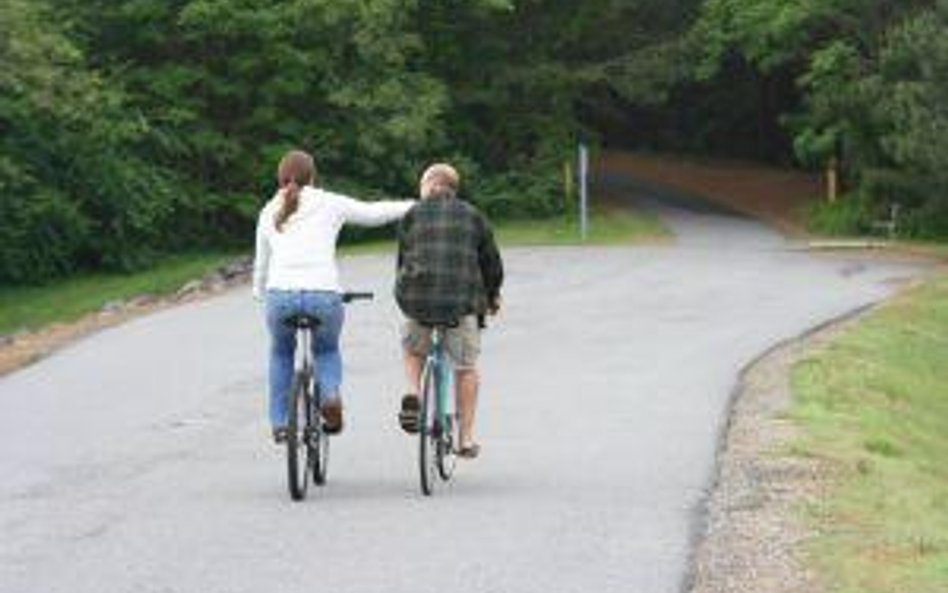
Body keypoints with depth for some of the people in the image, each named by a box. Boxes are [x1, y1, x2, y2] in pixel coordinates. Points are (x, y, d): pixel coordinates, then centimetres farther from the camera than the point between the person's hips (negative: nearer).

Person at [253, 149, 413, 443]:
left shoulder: (270, 212, 15)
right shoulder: (329, 204, 8)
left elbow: (261, 262, 23)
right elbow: (373, 214, 17)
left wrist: (260, 293, 41)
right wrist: (414, 207, 32)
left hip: (281, 296, 1)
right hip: (323, 296, -1)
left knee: (281, 353, 28)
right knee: (327, 350, 27)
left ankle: (279, 423, 22)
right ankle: (330, 395, -1)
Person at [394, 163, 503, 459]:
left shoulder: (413, 215, 10)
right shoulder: (472, 216, 11)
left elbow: (404, 259, 11)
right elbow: (491, 262, 13)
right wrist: (492, 296, 29)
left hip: (418, 299, 0)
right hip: (463, 300, 0)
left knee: (413, 351, 28)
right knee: (466, 368, 12)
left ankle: (412, 394, 2)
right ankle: (465, 438, 12)